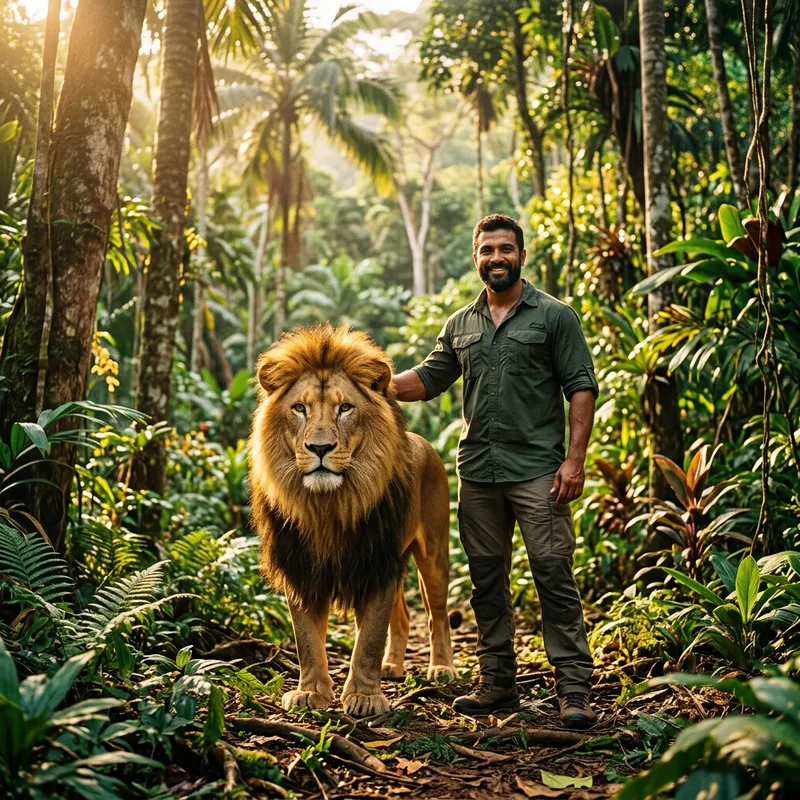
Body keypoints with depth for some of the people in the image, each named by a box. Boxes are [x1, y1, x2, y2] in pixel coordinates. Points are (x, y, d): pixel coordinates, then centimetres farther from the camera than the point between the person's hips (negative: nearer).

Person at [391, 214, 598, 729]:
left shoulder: (554, 315, 1)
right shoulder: (461, 325, 15)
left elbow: (582, 388, -3)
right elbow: (428, 379, 18)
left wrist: (574, 459, -12)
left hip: (537, 470, -5)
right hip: (477, 473, 5)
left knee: (554, 576, -6)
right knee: (488, 581, 10)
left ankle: (574, 688, 2)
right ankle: (498, 682, 21)